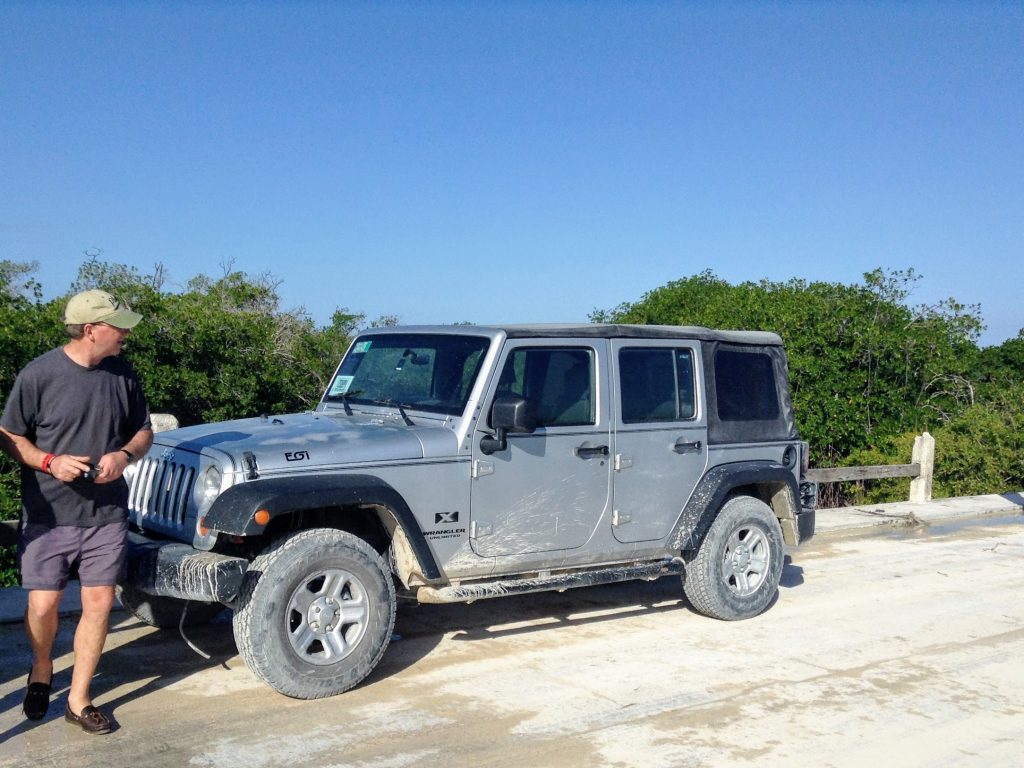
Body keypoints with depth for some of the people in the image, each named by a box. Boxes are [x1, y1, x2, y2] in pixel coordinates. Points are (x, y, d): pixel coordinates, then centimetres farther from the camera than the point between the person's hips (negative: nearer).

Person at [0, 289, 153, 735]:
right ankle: (41, 669, 31)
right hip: (48, 514, -3)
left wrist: (125, 455, -9)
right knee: (43, 604, -2)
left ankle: (78, 701, 18)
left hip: (107, 513, 3)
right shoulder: (38, 375, -10)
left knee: (99, 604, 3)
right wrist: (49, 462, -18)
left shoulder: (123, 375, 1)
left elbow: (143, 431, 12)